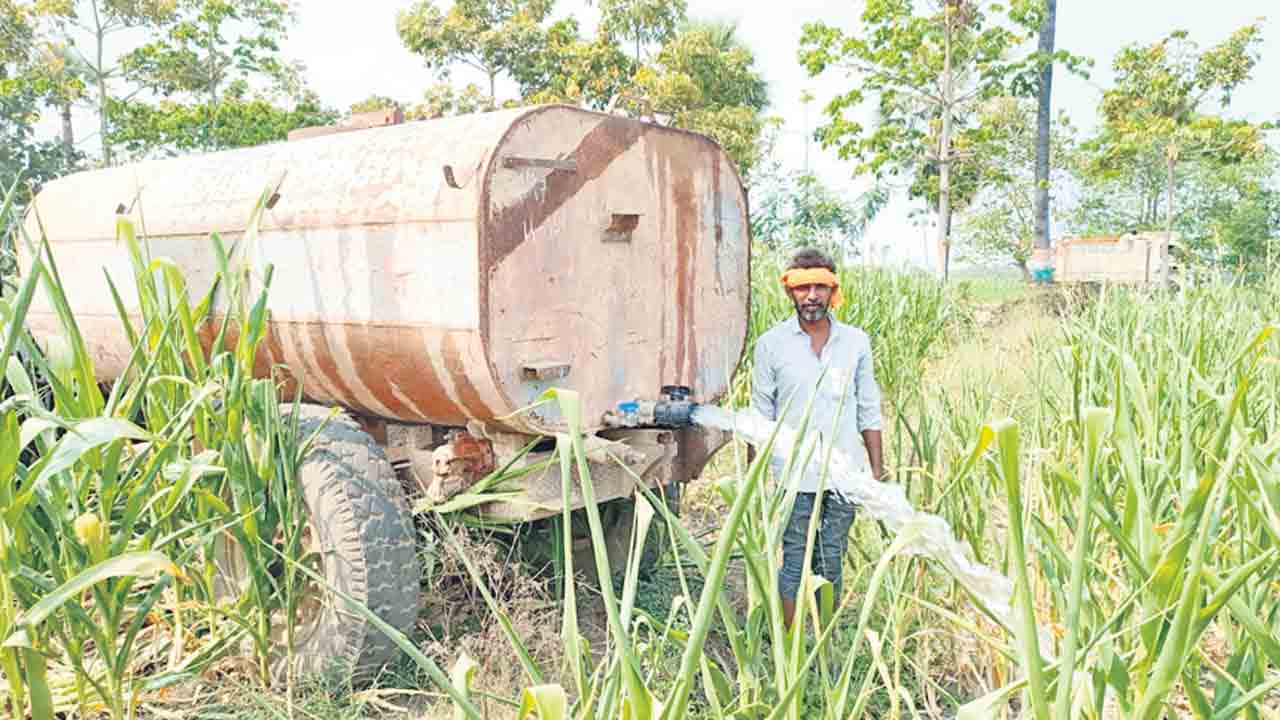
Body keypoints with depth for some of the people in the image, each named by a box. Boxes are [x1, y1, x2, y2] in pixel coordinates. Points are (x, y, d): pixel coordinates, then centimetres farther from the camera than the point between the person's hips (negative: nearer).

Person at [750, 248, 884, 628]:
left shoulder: (856, 342, 5)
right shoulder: (771, 344, -1)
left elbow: (869, 413, 8)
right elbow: (760, 417, 2)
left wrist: (877, 473, 5)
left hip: (844, 475, 2)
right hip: (794, 474, -2)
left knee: (832, 563, 12)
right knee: (794, 561, 4)